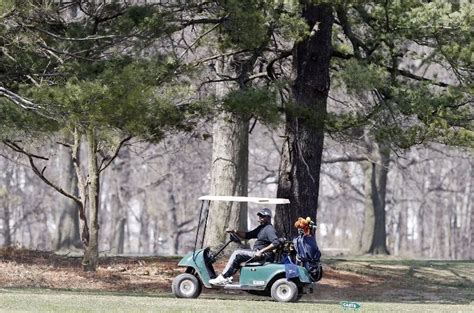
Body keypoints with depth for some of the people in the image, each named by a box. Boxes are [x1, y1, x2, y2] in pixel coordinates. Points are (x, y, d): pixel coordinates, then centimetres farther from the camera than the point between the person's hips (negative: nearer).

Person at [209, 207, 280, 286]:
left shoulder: (269, 229, -13)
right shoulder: (261, 228, 19)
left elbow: (276, 243, -28)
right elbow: (247, 235, 21)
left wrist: (262, 251, -31)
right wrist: (234, 232, 6)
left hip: (264, 255, -11)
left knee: (237, 253, -16)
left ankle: (222, 278, -15)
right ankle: (228, 277, 6)